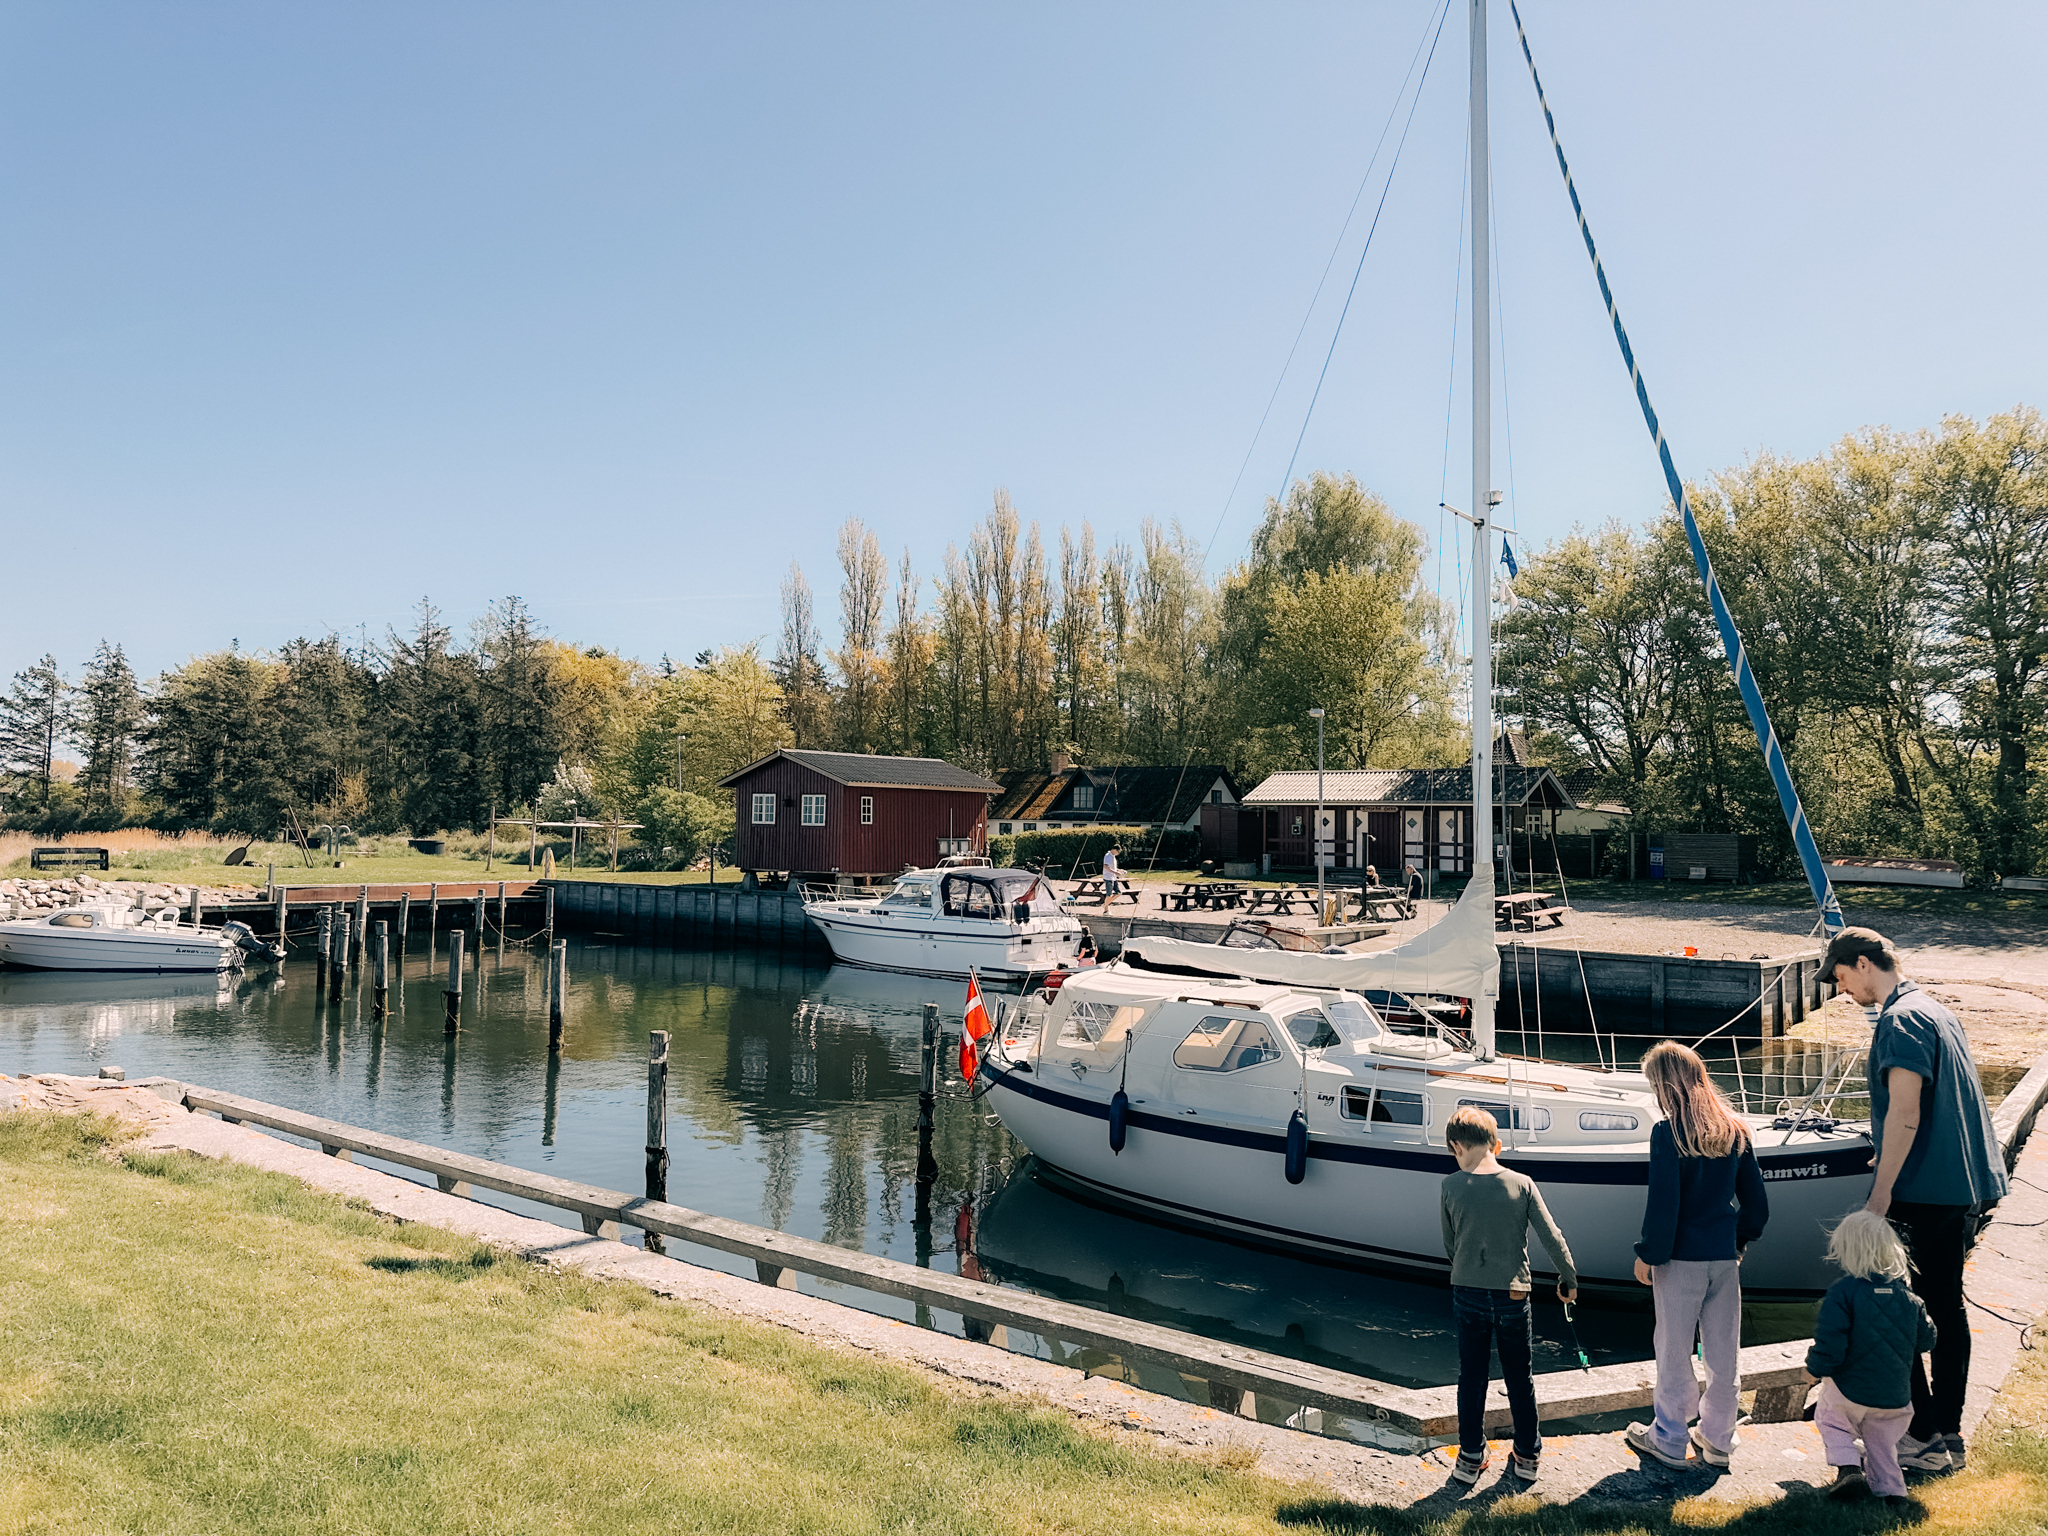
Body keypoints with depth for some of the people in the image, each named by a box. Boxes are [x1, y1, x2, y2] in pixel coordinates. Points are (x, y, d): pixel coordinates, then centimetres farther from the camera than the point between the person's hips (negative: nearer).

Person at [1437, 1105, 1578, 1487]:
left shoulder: (1451, 1186, -8)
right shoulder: (1521, 1184, -7)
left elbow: (1448, 1246, 3)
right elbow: (1551, 1236, -4)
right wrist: (1569, 1279, 11)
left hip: (1468, 1293, 0)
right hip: (1513, 1295, 1)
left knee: (1471, 1377, 11)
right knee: (1520, 1377, 16)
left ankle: (1470, 1458, 18)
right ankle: (1528, 1456, 26)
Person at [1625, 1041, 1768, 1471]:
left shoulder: (1668, 1133, -15)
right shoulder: (1735, 1131, 3)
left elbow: (1662, 1205, -16)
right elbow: (1756, 1198, 10)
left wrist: (1647, 1254, -6)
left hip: (1681, 1258, -6)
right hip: (1724, 1257, 6)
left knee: (1674, 1351, 6)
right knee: (1723, 1352, 14)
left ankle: (1669, 1440, 17)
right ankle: (1717, 1438, 25)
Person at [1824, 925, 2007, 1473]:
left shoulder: (1899, 1021, -16)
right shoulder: (1936, 1011, 14)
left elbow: (1904, 1114, -22)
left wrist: (1881, 1194, -19)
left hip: (1922, 1196, -10)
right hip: (1963, 1187, 10)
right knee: (1946, 1310, 15)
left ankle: (1922, 1439, 5)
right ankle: (1949, 1433, 23)